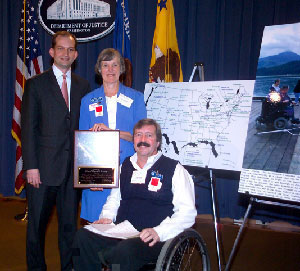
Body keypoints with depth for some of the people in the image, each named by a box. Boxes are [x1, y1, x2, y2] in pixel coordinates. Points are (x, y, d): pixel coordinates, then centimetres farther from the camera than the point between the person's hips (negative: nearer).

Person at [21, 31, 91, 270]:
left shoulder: (83, 86, 11)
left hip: (73, 167, 3)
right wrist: (31, 166, -10)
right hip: (44, 167, -2)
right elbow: (28, 128, -3)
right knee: (37, 223, 7)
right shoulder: (36, 84, 1)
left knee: (70, 222, 11)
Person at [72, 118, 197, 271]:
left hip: (151, 240, -5)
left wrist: (159, 232, -19)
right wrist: (107, 217, 6)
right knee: (82, 236, -21)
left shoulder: (174, 169, 2)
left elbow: (187, 212, -5)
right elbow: (114, 198, 28)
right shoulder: (125, 166, 19)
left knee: (126, 249, -37)